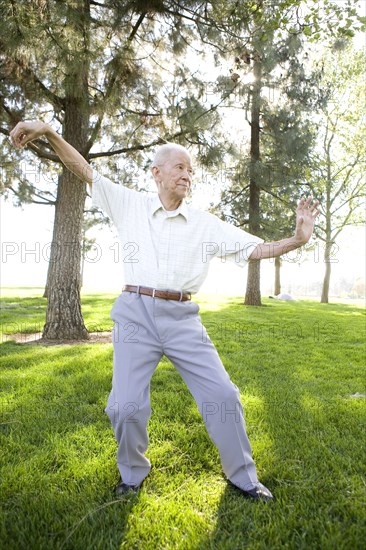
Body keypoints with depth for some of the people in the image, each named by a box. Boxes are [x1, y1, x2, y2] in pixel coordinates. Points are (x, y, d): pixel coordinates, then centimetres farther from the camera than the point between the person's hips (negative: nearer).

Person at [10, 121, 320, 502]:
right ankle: (133, 472, 29)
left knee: (223, 395, 0)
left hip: (182, 317, 1)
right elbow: (85, 170, 8)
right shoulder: (131, 206, 9)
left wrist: (297, 240, -9)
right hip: (135, 313, -1)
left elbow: (255, 249, 5)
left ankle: (243, 475, 25)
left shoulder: (206, 223, 9)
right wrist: (48, 132, -3)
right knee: (126, 406, -4)